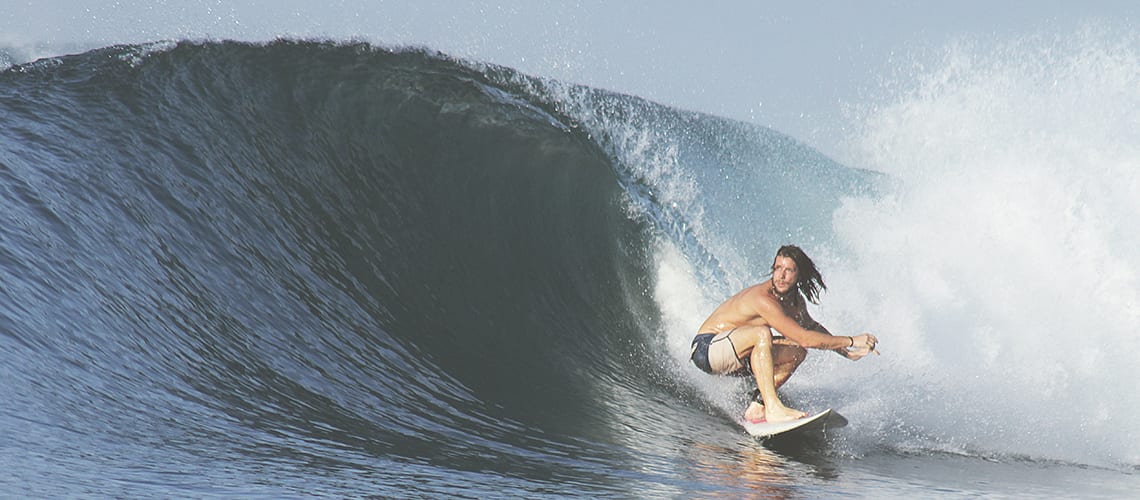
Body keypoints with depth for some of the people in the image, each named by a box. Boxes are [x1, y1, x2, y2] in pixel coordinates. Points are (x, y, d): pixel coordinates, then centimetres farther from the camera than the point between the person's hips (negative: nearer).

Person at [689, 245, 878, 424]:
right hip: (705, 349, -9)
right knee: (762, 333, -34)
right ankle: (772, 408, -35)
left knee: (796, 353, 1)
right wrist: (851, 341, -22)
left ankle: (756, 408, -4)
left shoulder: (795, 301, 2)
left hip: (733, 354, 9)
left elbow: (811, 326, 24)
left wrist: (845, 352, 19)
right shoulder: (763, 299, -27)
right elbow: (804, 338, -29)